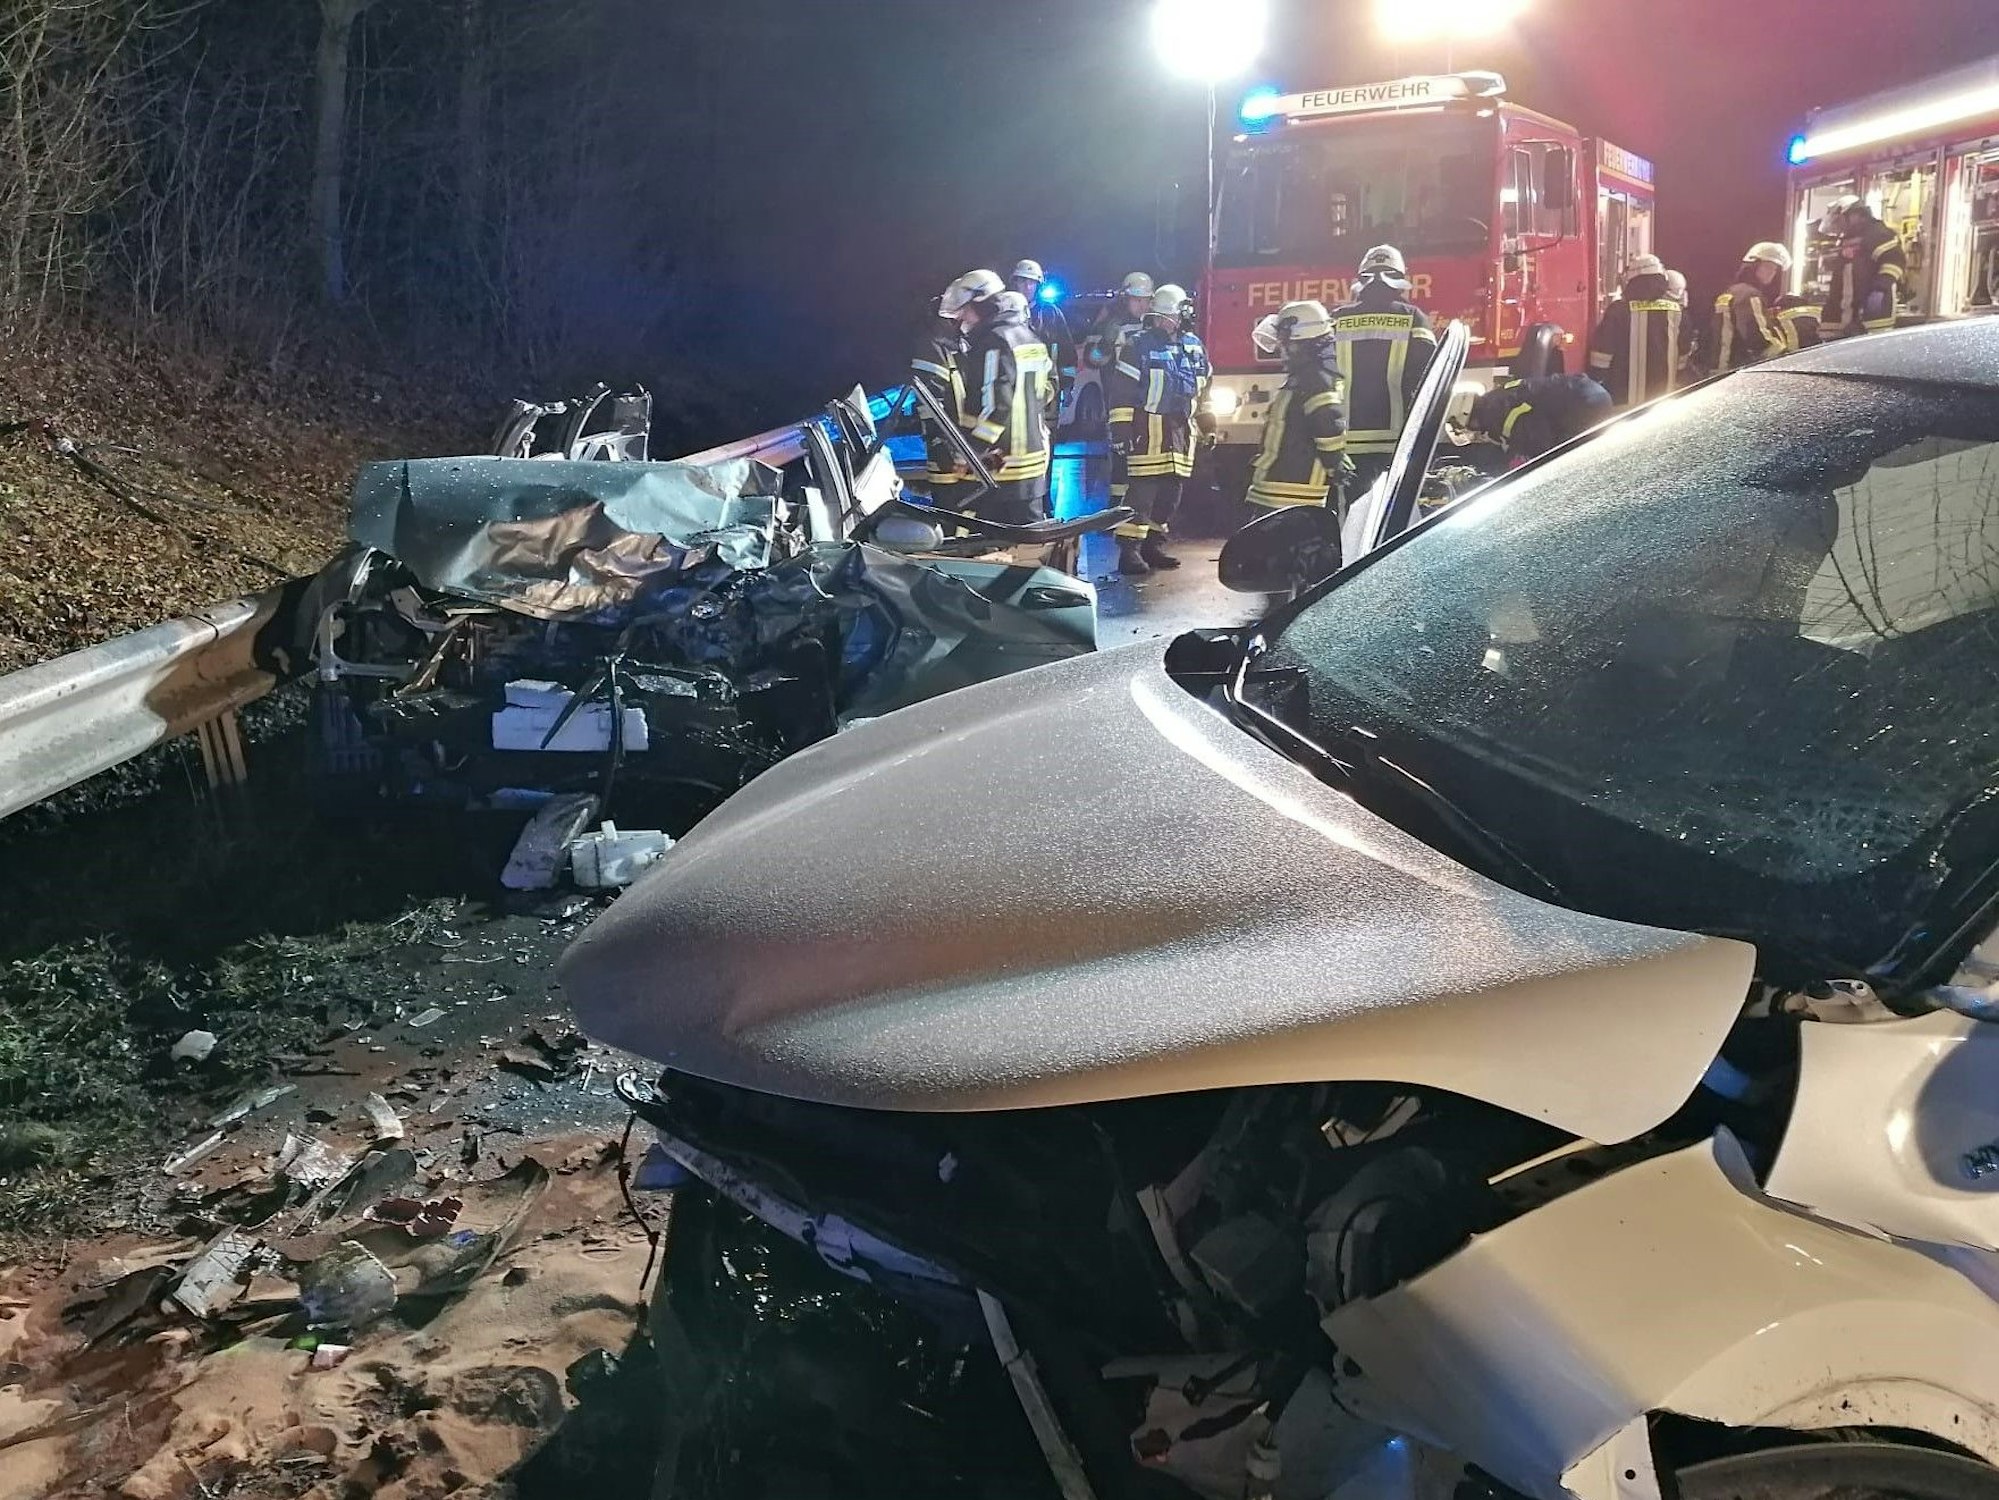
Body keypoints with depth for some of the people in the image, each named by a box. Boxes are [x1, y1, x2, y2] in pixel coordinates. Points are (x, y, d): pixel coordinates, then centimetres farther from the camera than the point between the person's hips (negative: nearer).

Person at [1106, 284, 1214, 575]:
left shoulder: (1194, 347, 13)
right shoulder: (1139, 345, -5)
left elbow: (1203, 390, 23)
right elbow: (1122, 391, -8)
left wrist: (1208, 424, 21)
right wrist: (1120, 428, -13)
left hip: (1182, 428, 6)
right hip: (1148, 427, -6)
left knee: (1172, 490, 8)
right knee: (1143, 489, -12)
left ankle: (1154, 545, 18)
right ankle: (1129, 549, -11)